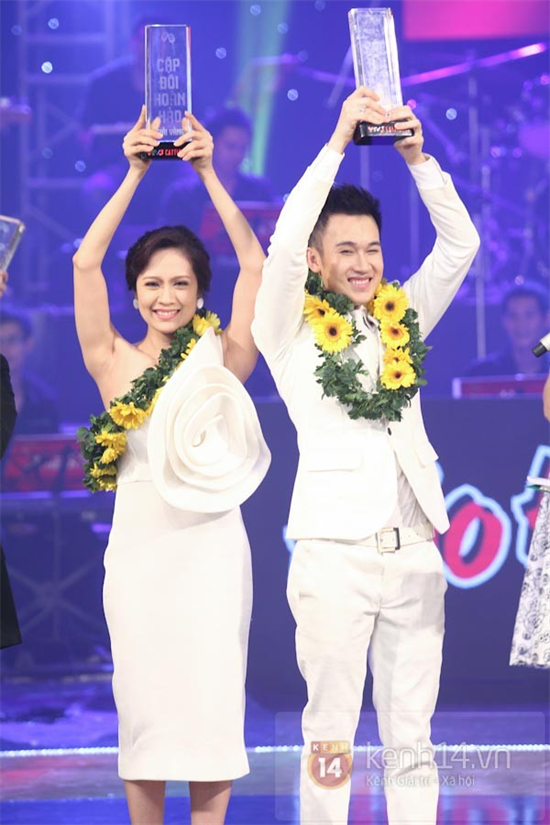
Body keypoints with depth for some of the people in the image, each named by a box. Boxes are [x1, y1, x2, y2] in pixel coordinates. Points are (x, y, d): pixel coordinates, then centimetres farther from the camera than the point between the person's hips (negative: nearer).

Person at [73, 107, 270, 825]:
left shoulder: (222, 359, 3)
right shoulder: (115, 364, 4)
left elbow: (255, 264, -3)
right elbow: (85, 262, -3)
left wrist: (208, 174, -6)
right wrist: (135, 174, -4)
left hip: (210, 545, -1)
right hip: (139, 543, 1)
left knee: (209, 696, 0)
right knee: (143, 698, 4)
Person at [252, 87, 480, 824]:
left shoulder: (401, 321, 12)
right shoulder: (292, 331, 1)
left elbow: (460, 244, 8)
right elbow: (284, 242, -14)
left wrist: (416, 156, -4)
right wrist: (338, 141, -13)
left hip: (414, 550, 4)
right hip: (334, 551, -4)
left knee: (411, 734, 6)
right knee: (331, 730, -1)